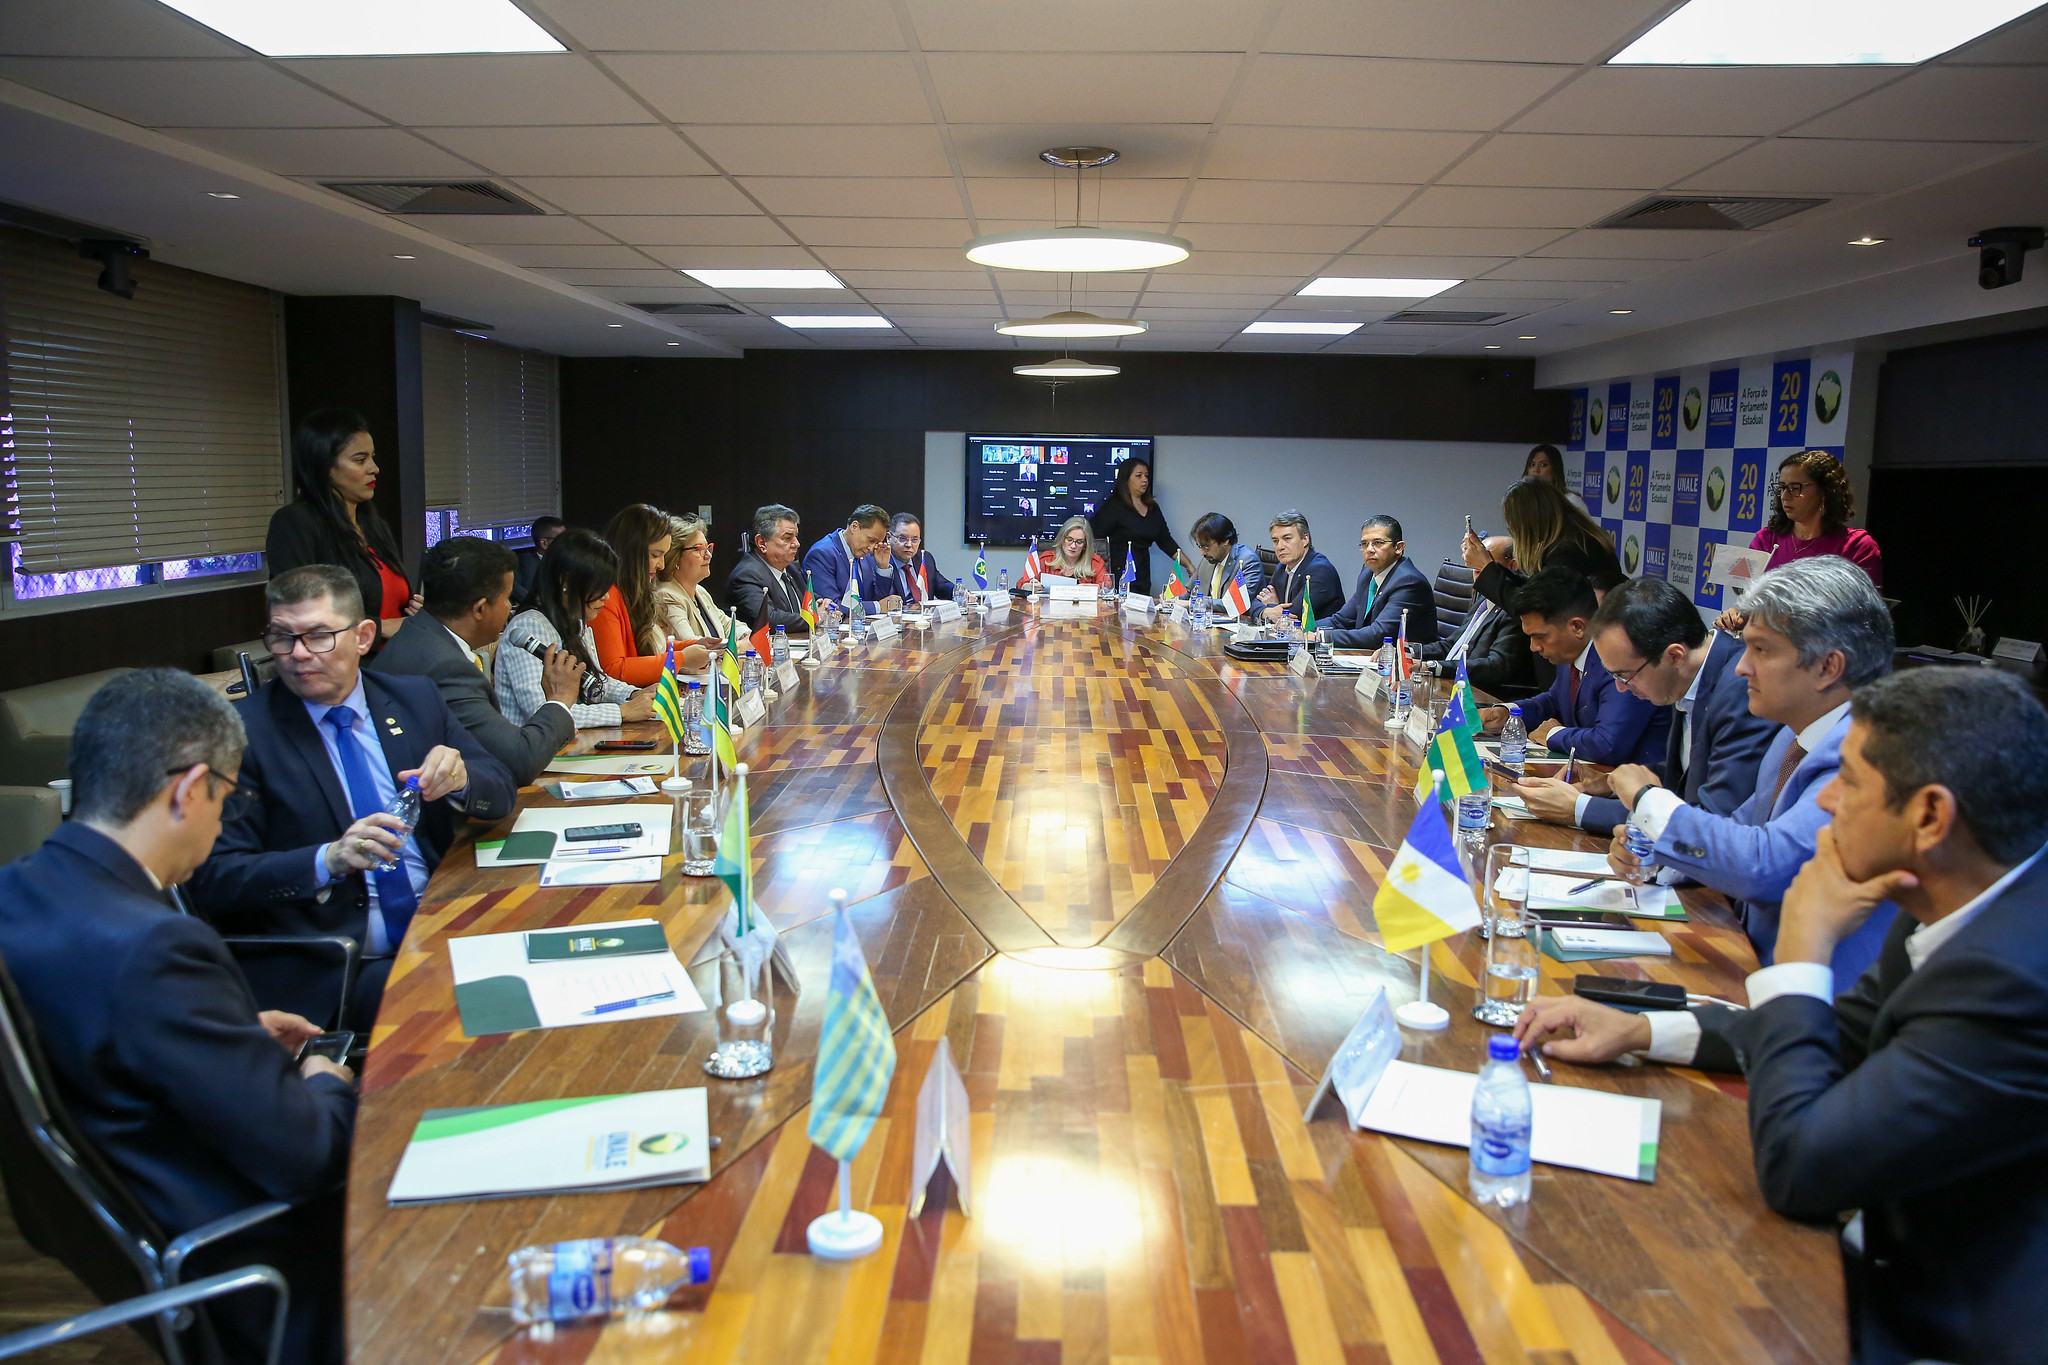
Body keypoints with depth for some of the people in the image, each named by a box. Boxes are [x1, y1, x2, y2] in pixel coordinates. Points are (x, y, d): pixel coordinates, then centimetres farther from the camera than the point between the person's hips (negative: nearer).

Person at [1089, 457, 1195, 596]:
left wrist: (1188, 565, 11)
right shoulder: (1114, 506, -5)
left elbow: (1166, 541, 16)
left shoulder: (1152, 508, 13)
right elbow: (1094, 536, -9)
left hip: (1142, 576, 6)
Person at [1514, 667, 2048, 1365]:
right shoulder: (1977, 911, -3)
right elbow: (1850, 1031, 13)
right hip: (1897, 1254, 7)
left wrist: (1802, 949, -18)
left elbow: (1798, 1168, -27)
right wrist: (1637, 1030, 6)